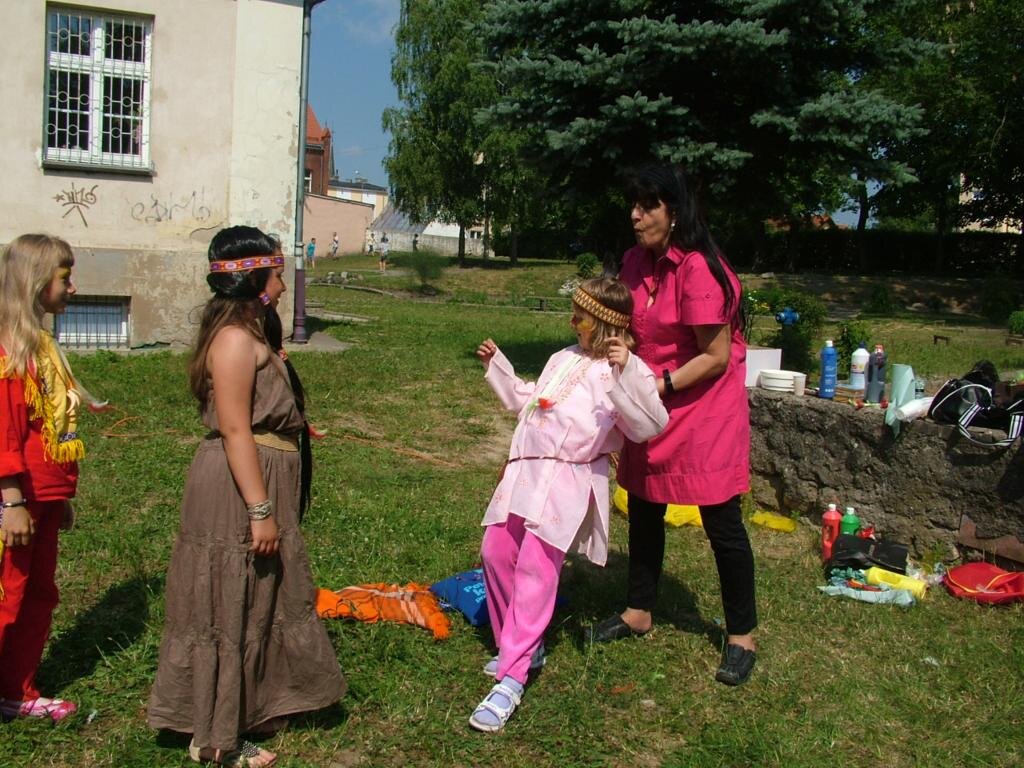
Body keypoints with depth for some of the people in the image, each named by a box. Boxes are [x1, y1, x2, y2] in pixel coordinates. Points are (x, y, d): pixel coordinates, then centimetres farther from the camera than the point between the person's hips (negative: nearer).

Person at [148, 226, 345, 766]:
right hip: (237, 490, -10)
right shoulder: (235, 338, -18)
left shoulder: (251, 333, 13)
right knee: (231, 608, 1)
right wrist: (260, 511, -24)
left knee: (258, 601, 19)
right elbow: (235, 430, -23)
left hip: (262, 484, 10)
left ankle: (249, 709, 35)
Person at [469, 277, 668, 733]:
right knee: (496, 552, 10)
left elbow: (649, 425, -21)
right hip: (524, 471, 9)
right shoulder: (565, 357, 20)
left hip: (568, 479, -9)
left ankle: (510, 680, -13)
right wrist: (497, 366, 32)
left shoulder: (624, 370, -6)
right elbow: (527, 401, 33)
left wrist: (626, 372, -31)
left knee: (535, 568, -15)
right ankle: (524, 646, 28)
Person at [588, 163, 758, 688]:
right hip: (651, 407, 8)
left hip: (706, 405, -8)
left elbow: (715, 356, -20)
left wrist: (659, 385, -21)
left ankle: (741, 637, 17)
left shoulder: (699, 269, -22)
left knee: (721, 523, 2)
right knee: (644, 511, 16)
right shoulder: (635, 262, 3)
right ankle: (638, 613, 33)